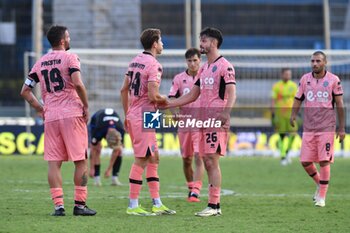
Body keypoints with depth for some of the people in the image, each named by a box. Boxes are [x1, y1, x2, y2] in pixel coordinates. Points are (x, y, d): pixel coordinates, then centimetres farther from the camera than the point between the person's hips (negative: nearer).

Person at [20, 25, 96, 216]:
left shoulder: (40, 63, 12)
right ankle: (79, 205, 2)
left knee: (54, 163, 3)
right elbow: (78, 84, -17)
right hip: (72, 114, -4)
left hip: (50, 116, 4)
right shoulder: (69, 58, -4)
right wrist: (86, 106, -7)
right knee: (80, 161, 3)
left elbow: (25, 91, 12)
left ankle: (58, 205, -4)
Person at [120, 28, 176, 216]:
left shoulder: (135, 61, 12)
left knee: (153, 158, 14)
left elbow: (124, 90, 16)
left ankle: (157, 204, 16)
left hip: (133, 115, 9)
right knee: (141, 160, -6)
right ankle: (133, 206, -4)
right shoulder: (154, 65, -14)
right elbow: (153, 96, -20)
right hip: (144, 118, -9)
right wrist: (165, 100, 1)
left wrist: (127, 115, 23)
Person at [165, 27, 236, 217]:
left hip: (217, 122, -9)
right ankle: (214, 205, 11)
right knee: (207, 162, 7)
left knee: (212, 161, -11)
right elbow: (193, 95, 25)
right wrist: (169, 104, 20)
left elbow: (231, 92, -19)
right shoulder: (204, 68, 19)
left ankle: (213, 205, -10)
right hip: (203, 121, 9)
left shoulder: (224, 66, -8)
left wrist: (226, 112, -35)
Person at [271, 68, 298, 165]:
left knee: (293, 134, -8)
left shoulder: (293, 85, 8)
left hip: (291, 112, 2)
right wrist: (273, 114, -8)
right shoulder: (276, 86, -1)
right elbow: (273, 101, -2)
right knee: (282, 135, -2)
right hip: (280, 112, -2)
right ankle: (283, 157, 5)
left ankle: (286, 152, 13)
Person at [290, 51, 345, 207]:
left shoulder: (333, 80, -2)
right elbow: (298, 99, 12)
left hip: (326, 128, -4)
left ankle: (322, 196, 1)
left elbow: (339, 105, 1)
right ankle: (319, 183, 29)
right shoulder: (305, 79, 7)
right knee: (305, 161, 2)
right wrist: (293, 115, -7)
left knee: (324, 161, -7)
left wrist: (341, 128, -1)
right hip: (308, 128, 4)